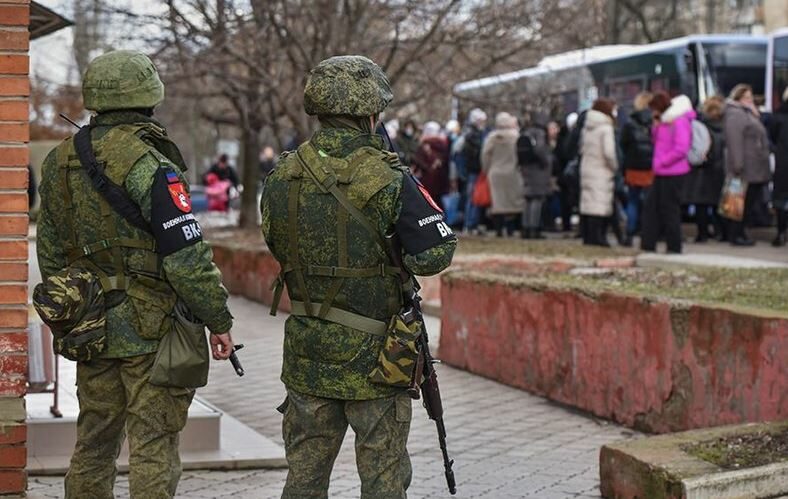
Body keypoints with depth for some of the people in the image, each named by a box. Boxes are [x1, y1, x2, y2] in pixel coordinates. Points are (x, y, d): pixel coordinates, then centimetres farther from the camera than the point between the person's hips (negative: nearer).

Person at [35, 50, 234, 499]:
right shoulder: (150, 165, -17)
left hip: (93, 326, 7)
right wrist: (219, 319, -10)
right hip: (151, 328, -7)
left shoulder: (61, 161, 6)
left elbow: (50, 250, 14)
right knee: (154, 447, -1)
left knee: (93, 445, 17)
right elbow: (186, 256, -19)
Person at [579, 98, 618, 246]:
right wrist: (615, 167, -6)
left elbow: (582, 148, 16)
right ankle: (596, 236, -9)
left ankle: (587, 236, 13)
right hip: (602, 173, -8)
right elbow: (609, 152, -18)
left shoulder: (587, 127, 10)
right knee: (599, 204, -7)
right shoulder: (606, 128, -12)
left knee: (587, 202, 10)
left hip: (586, 168, 8)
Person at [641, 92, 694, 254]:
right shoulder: (664, 121, 15)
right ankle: (648, 245, 14)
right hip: (661, 173, 10)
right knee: (651, 207, 9)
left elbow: (681, 149, -22)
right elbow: (658, 142, 22)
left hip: (674, 174, -10)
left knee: (669, 209, -2)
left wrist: (662, 161, -16)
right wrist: (655, 128, 5)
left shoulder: (680, 122, -15)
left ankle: (674, 248, 7)